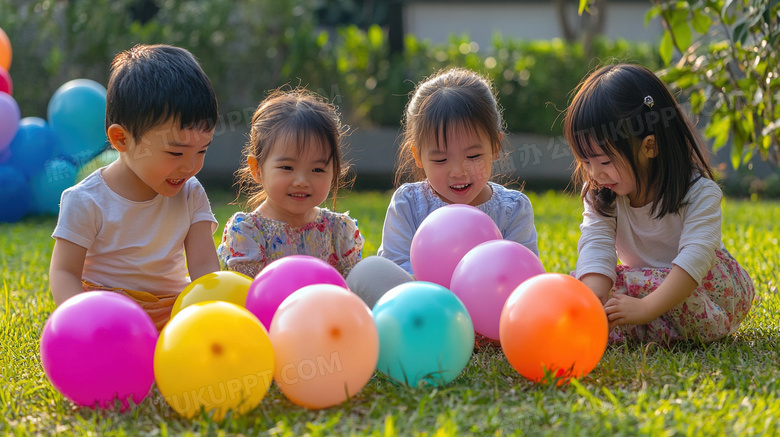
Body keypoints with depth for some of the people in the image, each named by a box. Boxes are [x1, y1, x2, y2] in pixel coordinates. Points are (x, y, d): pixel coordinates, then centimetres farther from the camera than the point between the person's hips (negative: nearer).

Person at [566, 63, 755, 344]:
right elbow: (596, 245, -22)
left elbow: (695, 257, -36)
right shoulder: (600, 194, -7)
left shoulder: (699, 193, -21)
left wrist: (647, 307, -50)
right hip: (647, 282, 5)